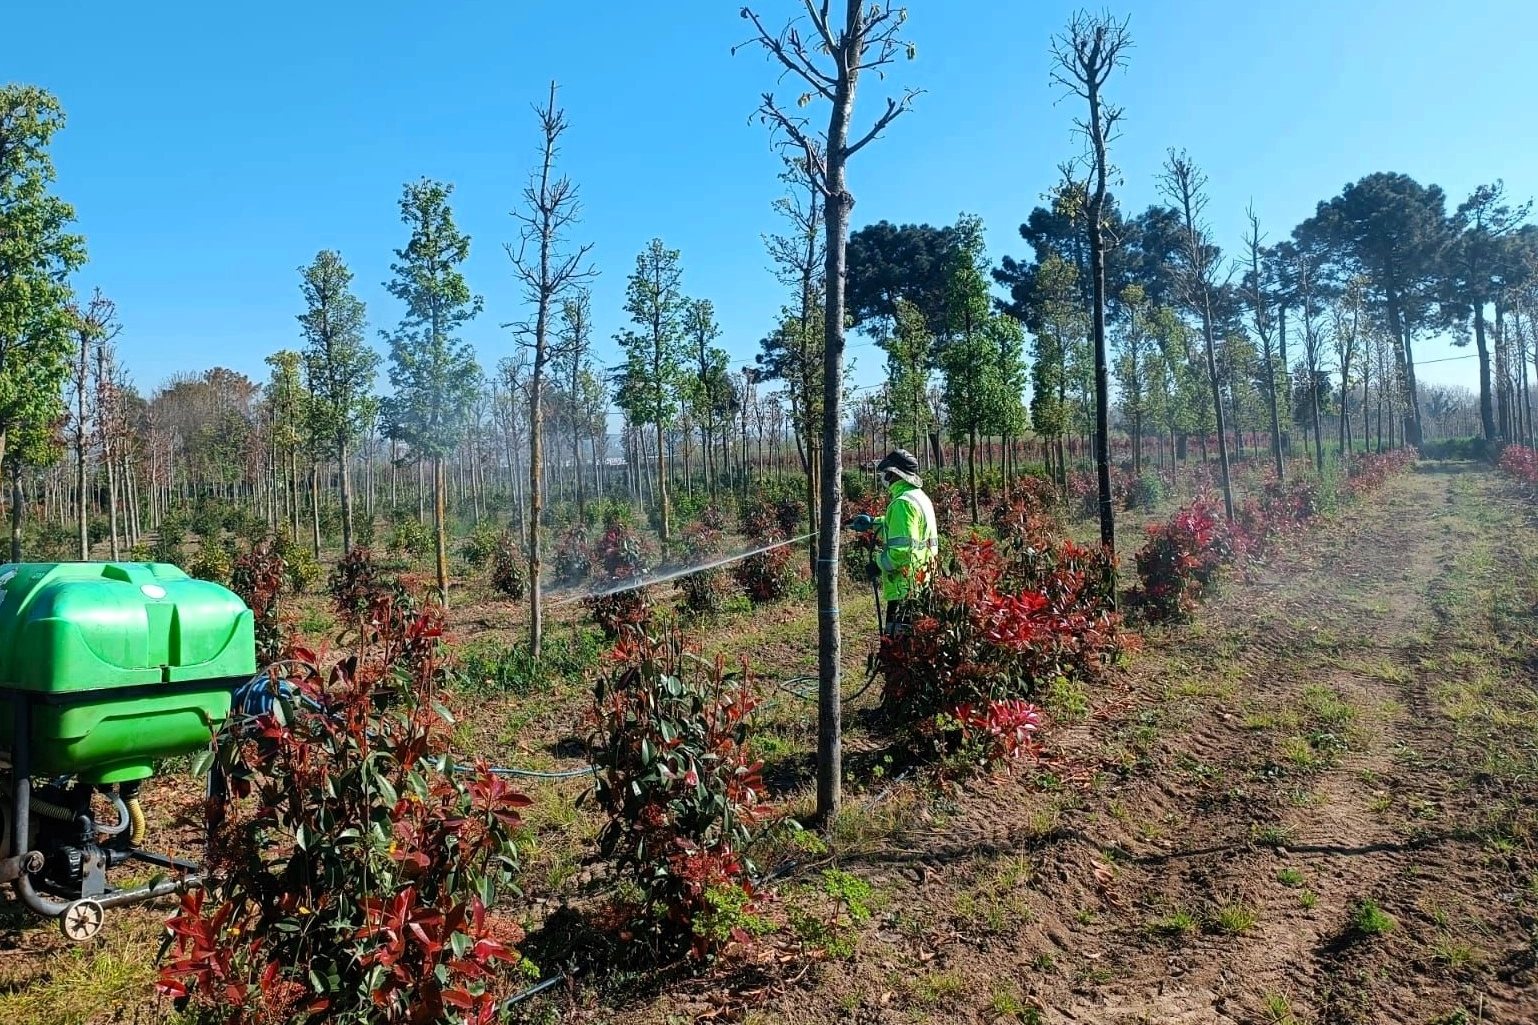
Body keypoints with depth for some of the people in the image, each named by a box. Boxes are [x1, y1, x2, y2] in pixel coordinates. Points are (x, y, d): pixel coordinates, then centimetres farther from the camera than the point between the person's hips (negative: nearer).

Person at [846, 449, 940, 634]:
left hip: (905, 589, -10)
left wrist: (878, 565, -13)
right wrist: (873, 522, 27)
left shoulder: (903, 503, -18)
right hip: (920, 587, 10)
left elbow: (902, 548, -25)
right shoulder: (920, 497, 14)